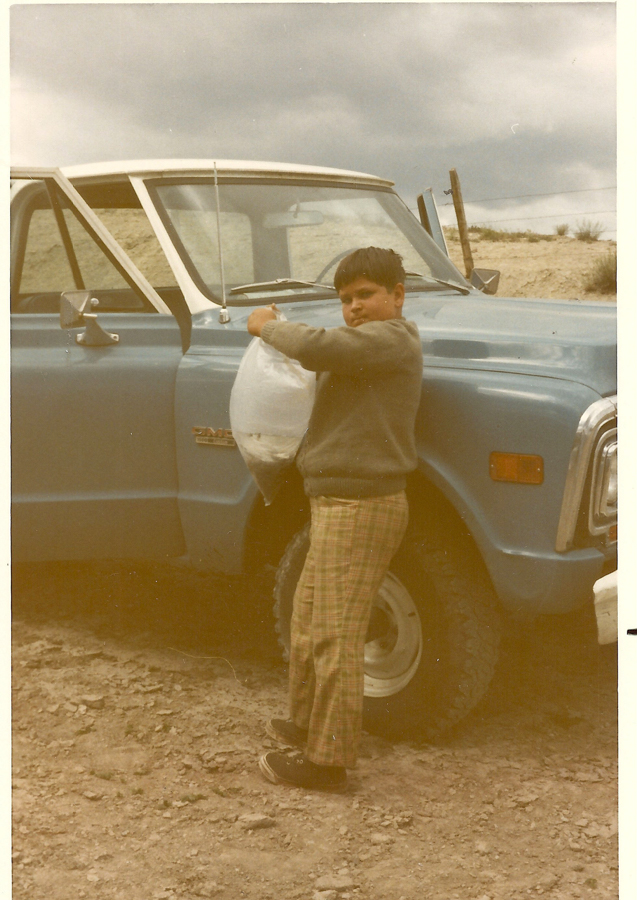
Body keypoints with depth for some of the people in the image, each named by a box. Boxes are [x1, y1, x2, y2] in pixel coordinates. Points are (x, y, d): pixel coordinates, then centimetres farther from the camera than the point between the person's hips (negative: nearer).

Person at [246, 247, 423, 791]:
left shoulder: (392, 337, -13)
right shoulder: (364, 344, 20)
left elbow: (316, 349, -27)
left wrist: (267, 326, -10)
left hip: (360, 508, -11)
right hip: (338, 506, 11)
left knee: (335, 639, -7)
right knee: (308, 624, 21)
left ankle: (328, 762, 0)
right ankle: (308, 723, 36)